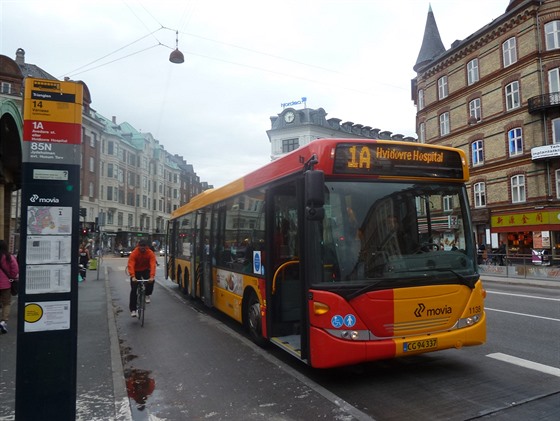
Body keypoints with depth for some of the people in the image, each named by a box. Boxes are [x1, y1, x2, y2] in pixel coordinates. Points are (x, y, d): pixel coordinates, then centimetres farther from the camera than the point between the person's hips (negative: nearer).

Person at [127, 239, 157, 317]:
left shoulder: (150, 253, -23)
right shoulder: (134, 253, -25)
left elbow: (152, 265, -32)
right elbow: (131, 265, -35)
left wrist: (152, 276, -47)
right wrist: (133, 277, -50)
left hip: (146, 270, 1)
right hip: (136, 271, -1)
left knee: (151, 281, -28)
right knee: (134, 290, -8)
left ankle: (147, 295, 2)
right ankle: (133, 310, 2)